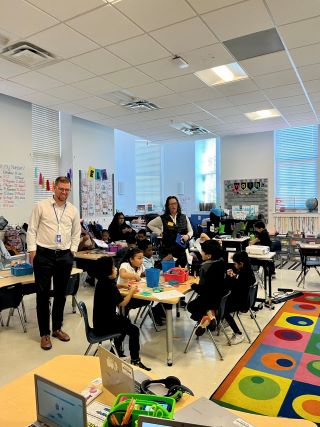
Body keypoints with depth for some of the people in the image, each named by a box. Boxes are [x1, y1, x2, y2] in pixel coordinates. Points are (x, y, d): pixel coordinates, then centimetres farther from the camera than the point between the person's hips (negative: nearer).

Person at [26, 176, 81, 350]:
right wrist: (32, 250, -7)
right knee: (43, 294, 3)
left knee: (61, 294, 12)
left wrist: (72, 251, 4)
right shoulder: (41, 206, -2)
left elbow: (76, 233, 13)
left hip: (64, 256, 3)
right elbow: (32, 230, -1)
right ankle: (44, 333, 16)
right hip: (43, 254, -3)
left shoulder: (73, 210, 7)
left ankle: (57, 328, 28)